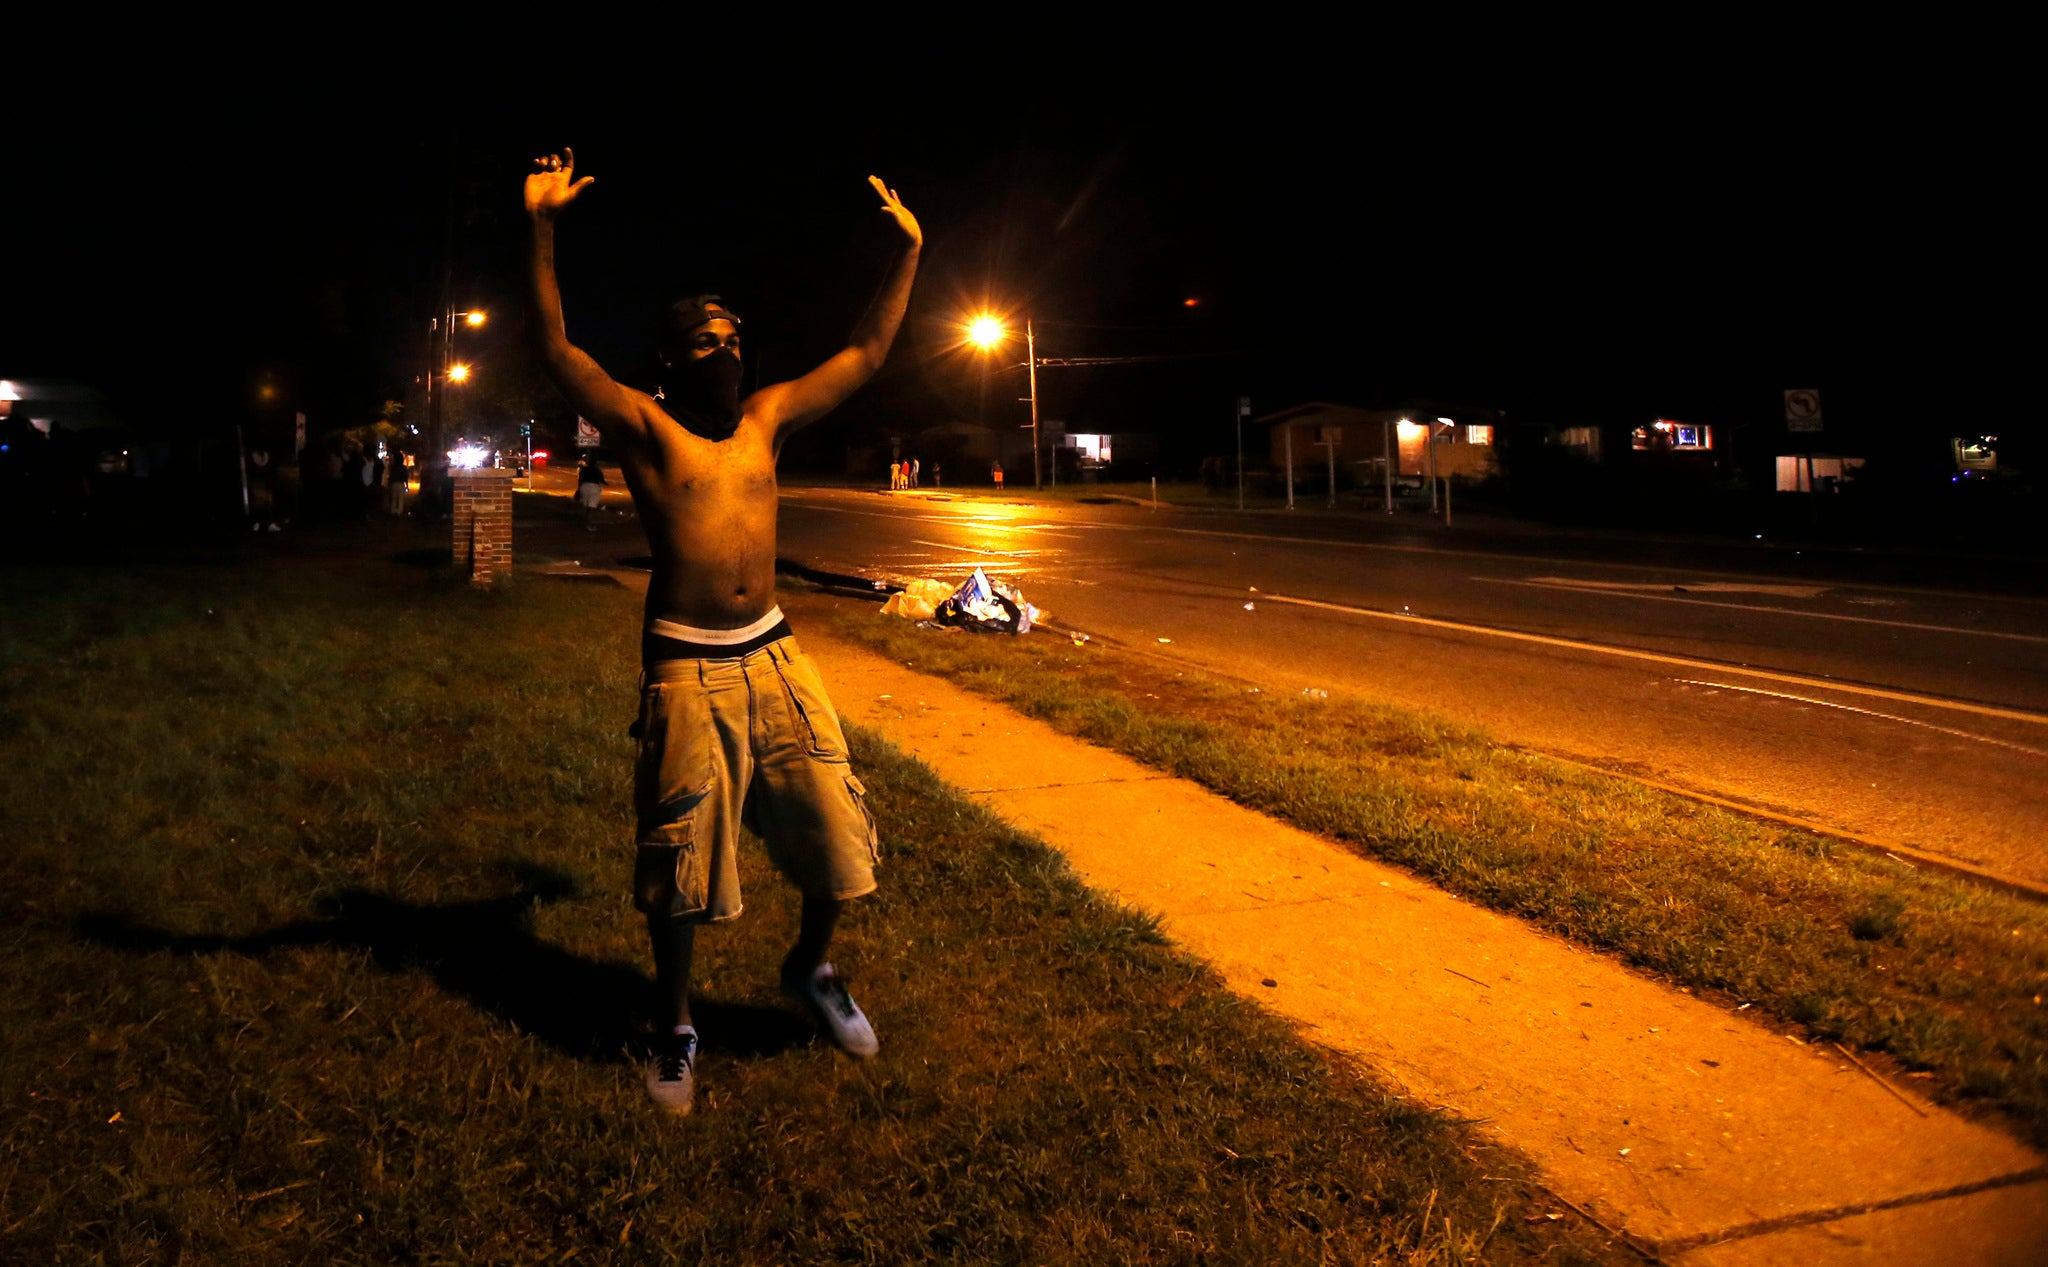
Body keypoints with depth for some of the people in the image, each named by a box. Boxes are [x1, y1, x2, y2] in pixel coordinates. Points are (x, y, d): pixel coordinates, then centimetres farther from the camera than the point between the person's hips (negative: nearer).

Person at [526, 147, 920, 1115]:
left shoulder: (765, 419, 11)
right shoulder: (642, 426, -1)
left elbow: (865, 355, 14)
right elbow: (556, 347, -12)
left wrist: (908, 251, 13)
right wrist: (542, 229, -21)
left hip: (775, 655, 5)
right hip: (686, 670, -4)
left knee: (836, 825, 5)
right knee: (680, 860, 4)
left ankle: (810, 970, 33)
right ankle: (676, 1028, 26)